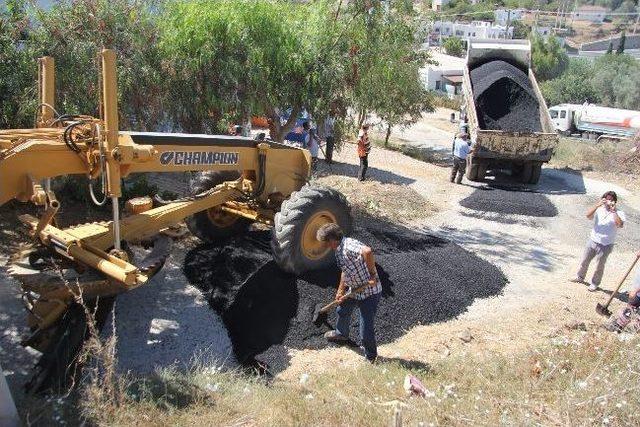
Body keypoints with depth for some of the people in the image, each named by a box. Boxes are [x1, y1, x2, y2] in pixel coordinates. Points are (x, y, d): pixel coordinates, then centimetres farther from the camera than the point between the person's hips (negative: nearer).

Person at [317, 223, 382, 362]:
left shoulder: (349, 246, -30)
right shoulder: (339, 250, 3)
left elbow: (367, 251, -49)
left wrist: (372, 274, -39)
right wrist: (340, 290, 15)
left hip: (370, 293, -10)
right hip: (354, 290, 10)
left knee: (366, 331, -4)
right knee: (342, 311, 32)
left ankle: (371, 359, 21)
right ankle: (342, 334, 61)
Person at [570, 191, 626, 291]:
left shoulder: (618, 213, -10)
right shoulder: (599, 210, -2)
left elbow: (620, 225, -28)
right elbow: (588, 215, -18)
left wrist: (613, 211, -30)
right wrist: (597, 205, -29)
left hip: (605, 246, -3)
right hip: (592, 241, 3)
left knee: (599, 267, 10)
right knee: (584, 261, 17)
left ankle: (595, 283, 30)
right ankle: (580, 277, 39)